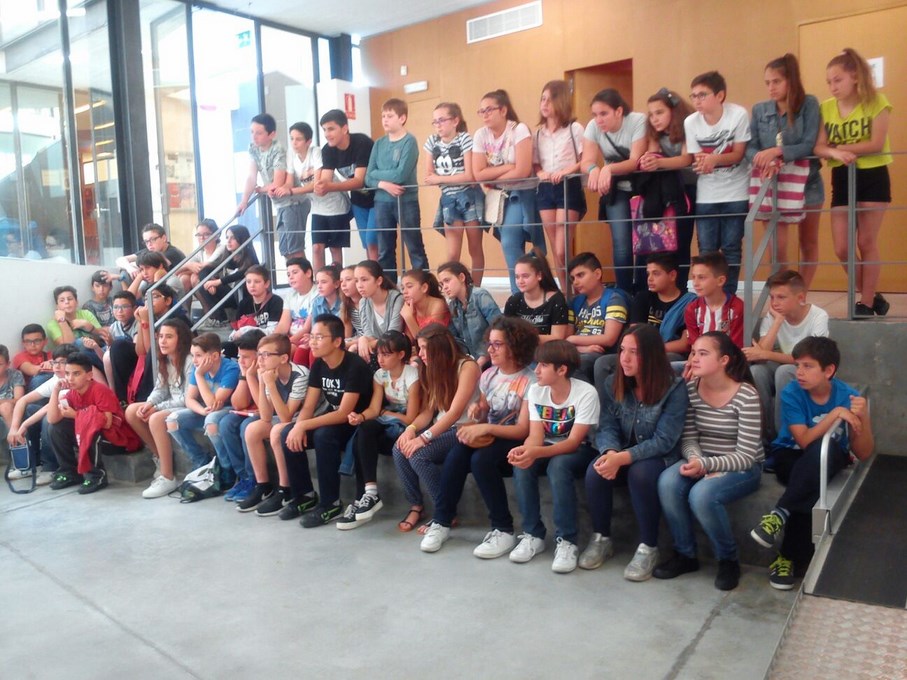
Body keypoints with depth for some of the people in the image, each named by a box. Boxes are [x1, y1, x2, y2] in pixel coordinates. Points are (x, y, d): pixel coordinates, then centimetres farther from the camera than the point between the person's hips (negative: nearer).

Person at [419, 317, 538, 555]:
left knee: (481, 459, -33)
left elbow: (523, 430, -18)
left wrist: (486, 428, -29)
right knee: (458, 452, -25)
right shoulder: (488, 375, 8)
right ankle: (442, 521, -13)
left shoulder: (530, 381, -14)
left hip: (515, 444, -6)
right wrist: (477, 412, -9)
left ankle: (504, 531, -19)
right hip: (488, 438, 6)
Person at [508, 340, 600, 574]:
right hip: (548, 449, 5)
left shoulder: (586, 393, -22)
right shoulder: (535, 391, -7)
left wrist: (536, 452, -42)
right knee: (521, 464, -26)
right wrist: (525, 450, -37)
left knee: (559, 465, -36)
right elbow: (536, 435, -12)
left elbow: (574, 442, -27)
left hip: (581, 450, -4)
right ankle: (533, 534, -12)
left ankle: (567, 540, -24)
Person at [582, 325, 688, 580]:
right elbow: (606, 427, -7)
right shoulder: (613, 383, -3)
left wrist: (623, 457, -34)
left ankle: (648, 548, -17)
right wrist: (611, 453, -30)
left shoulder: (675, 388, -18)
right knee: (596, 471, -27)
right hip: (621, 455, 4)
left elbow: (664, 440, -22)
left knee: (640, 473, -36)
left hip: (659, 459, -4)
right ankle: (601, 539, -5)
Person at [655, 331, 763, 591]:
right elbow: (689, 438, -1)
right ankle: (685, 554, -4)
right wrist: (695, 460, -22)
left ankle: (728, 560, -3)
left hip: (742, 468, -4)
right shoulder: (691, 389, -5)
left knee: (702, 494, -33)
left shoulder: (747, 396, -19)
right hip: (703, 462, 5)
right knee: (667, 482, -26)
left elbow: (746, 456, -19)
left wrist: (706, 465, -31)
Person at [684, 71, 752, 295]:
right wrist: (703, 163, -27)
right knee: (706, 251, 3)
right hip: (706, 196, 2)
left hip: (736, 194, -2)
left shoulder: (739, 115, -14)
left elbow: (739, 155, -11)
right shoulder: (690, 122, -8)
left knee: (731, 249, 2)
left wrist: (714, 159, -30)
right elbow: (696, 160, -3)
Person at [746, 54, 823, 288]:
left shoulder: (809, 104, -7)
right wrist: (764, 161, -26)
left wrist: (776, 151, -29)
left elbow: (810, 145, -15)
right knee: (776, 248, -5)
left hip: (806, 183, -1)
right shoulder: (759, 110, 1)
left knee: (808, 245, 12)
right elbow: (750, 147, -5)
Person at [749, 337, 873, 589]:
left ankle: (780, 513, -34)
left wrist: (863, 417, -30)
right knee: (809, 492, -37)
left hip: (830, 460, 1)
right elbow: (804, 441, -25)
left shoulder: (848, 396, -12)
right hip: (790, 457, -1)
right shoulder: (792, 394, -15)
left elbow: (863, 454, -13)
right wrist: (836, 414, -34)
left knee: (824, 448, -37)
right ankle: (794, 559, -24)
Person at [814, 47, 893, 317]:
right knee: (842, 249, 0)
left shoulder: (876, 102, -7)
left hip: (872, 177, -4)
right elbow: (818, 147, -5)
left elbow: (877, 144, -15)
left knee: (867, 243, -1)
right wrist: (834, 153, -25)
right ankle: (873, 296, 21)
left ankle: (866, 304, 10)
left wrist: (841, 147, -12)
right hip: (841, 180, 4)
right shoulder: (826, 107, 3)